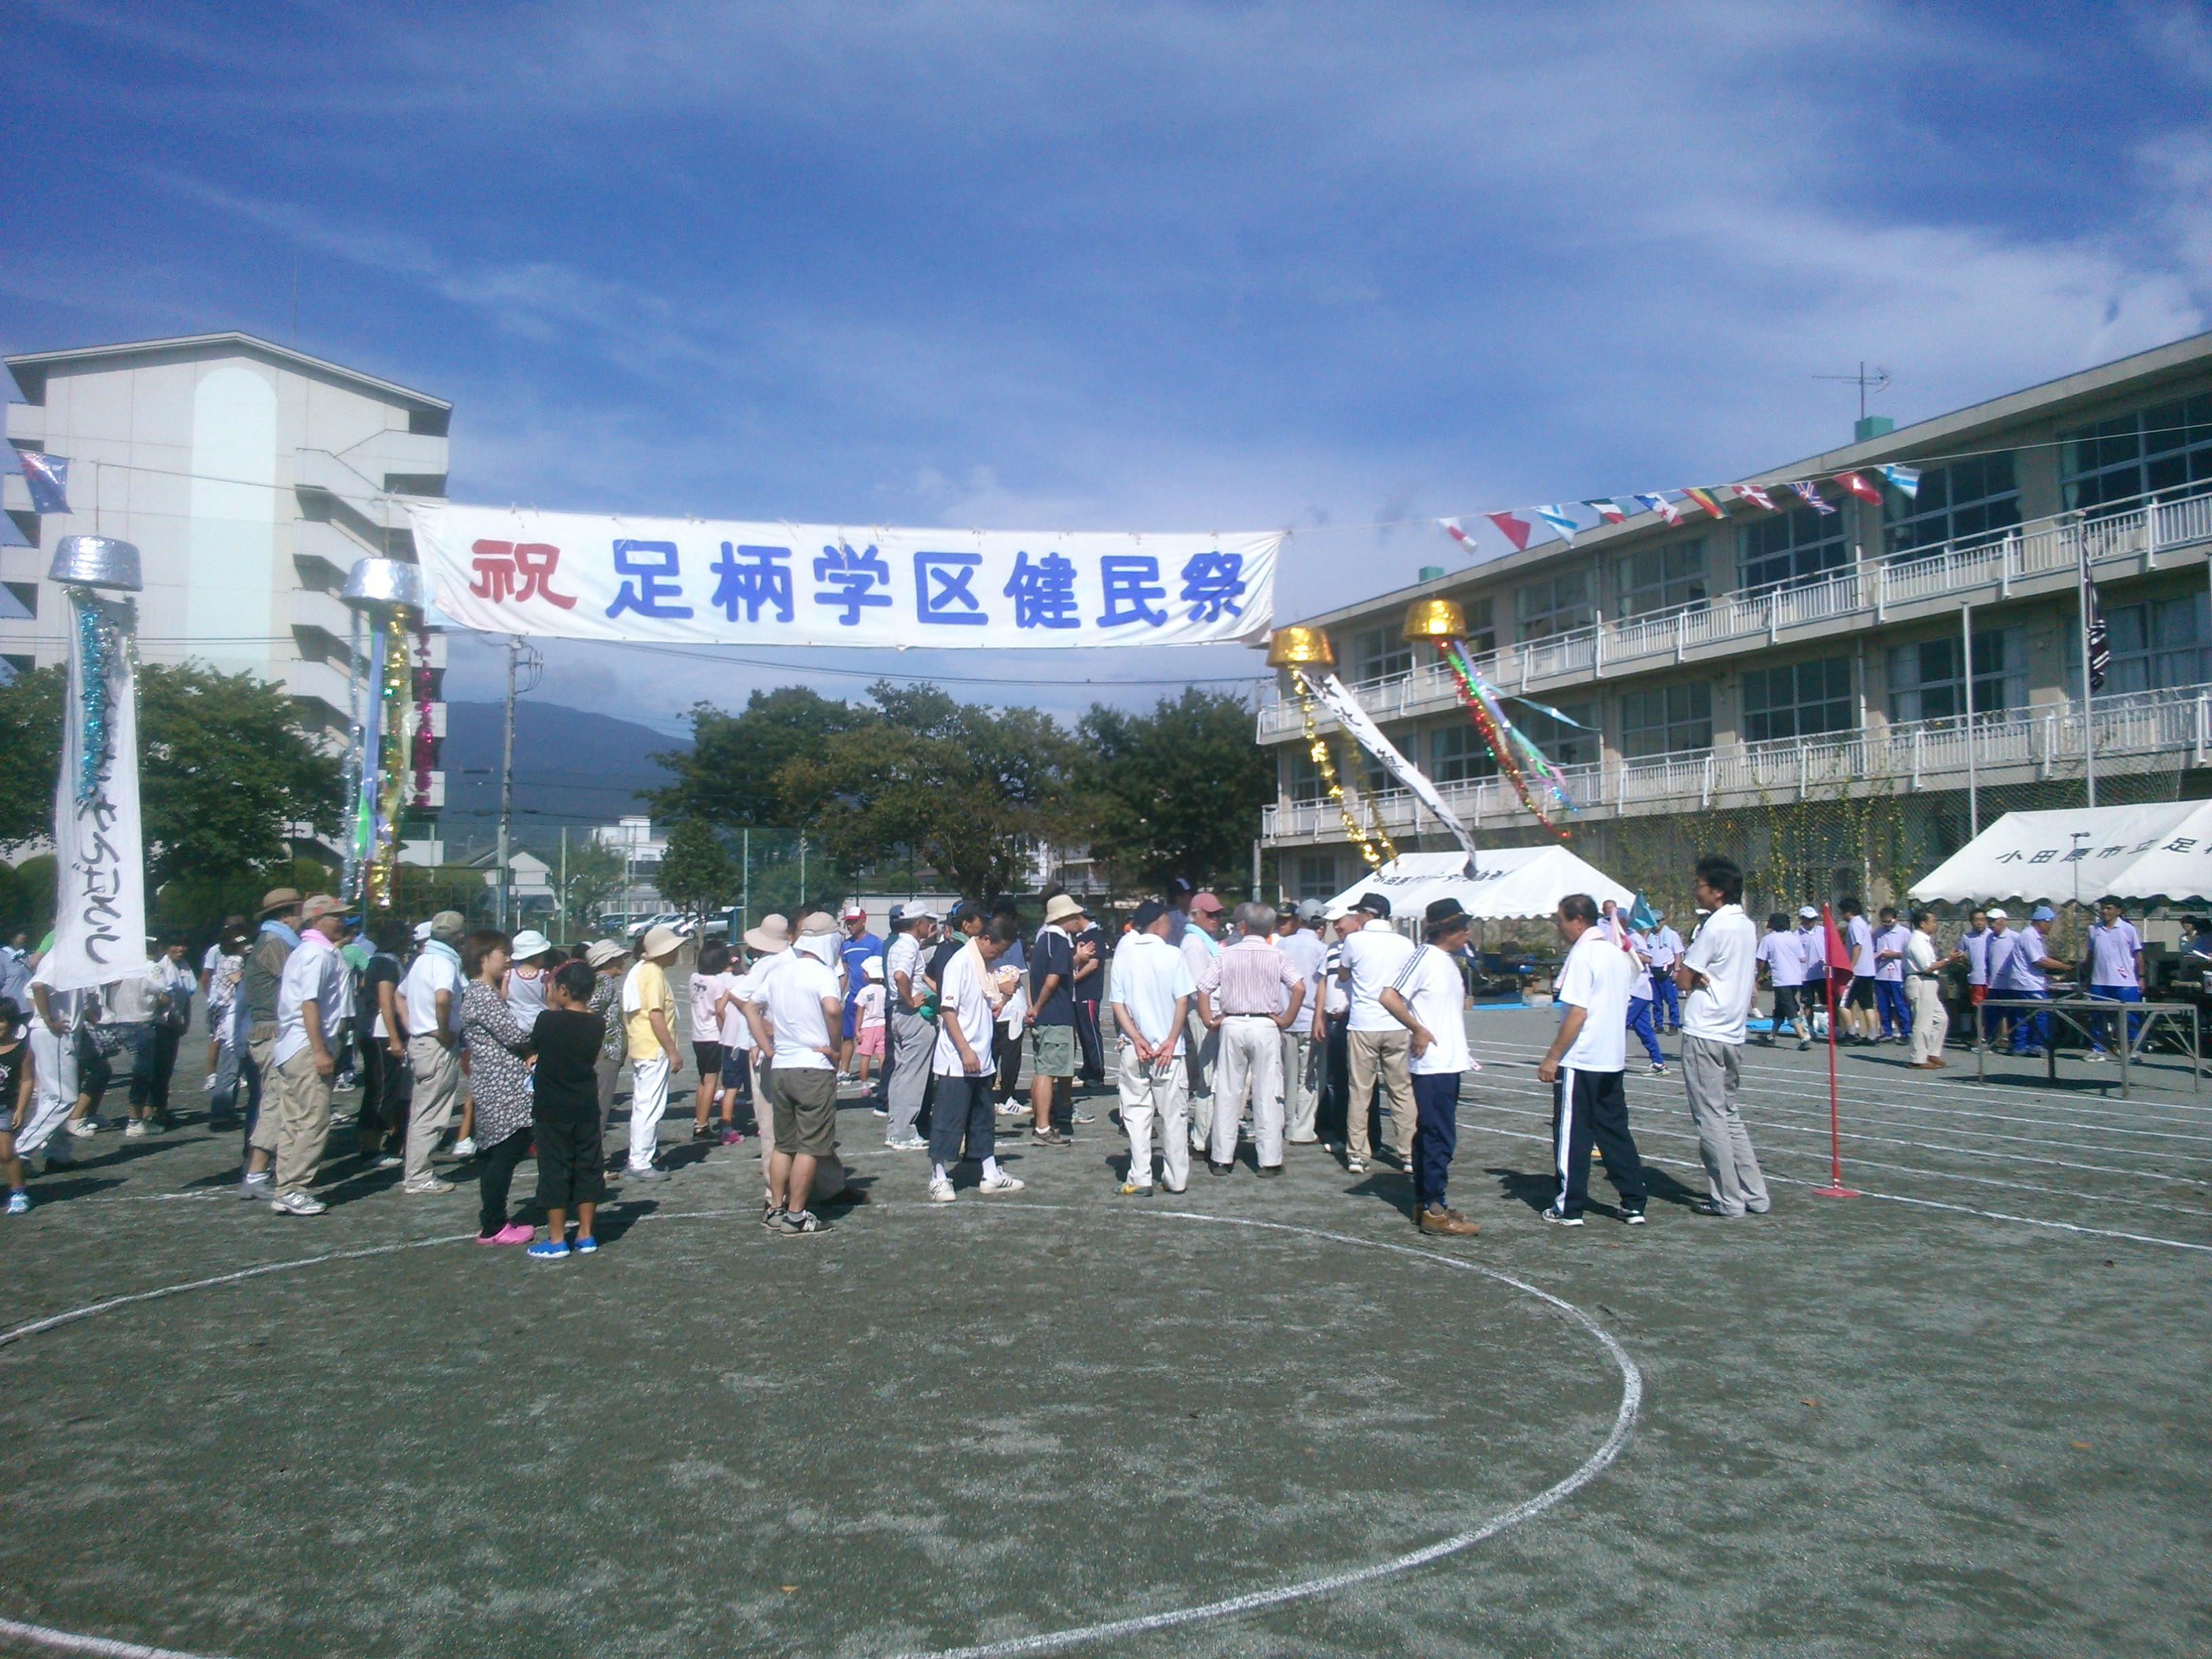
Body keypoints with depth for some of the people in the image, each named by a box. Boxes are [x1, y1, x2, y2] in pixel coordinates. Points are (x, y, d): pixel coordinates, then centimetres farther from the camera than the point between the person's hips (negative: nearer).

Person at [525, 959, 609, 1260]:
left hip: (551, 1110, -4)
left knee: (554, 1170, 3)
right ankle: (585, 1235, 17)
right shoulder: (597, 1024, -1)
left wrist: (550, 1006, 8)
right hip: (586, 1108, 4)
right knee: (588, 1167, 11)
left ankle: (556, 1240, 8)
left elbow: (532, 1045, 3)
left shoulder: (549, 1020, -15)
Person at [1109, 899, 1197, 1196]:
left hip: (1132, 1048, 2)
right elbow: (1182, 1001, -9)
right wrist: (1171, 1041, -9)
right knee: (1172, 1115, 8)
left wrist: (1136, 1038, -7)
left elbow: (1116, 1002, -2)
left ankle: (1140, 1180, 3)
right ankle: (1176, 1179, 13)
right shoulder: (1173, 955, -4)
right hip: (1167, 1048, -2)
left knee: (1136, 1113, 6)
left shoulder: (1123, 954, 2)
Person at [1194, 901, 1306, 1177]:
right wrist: (1286, 1020, -5)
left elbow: (1202, 989, -5)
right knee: (1267, 1094, 4)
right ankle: (1269, 1160, 6)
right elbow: (1299, 988, -14)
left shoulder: (1226, 955, 3)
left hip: (1232, 1025, 1)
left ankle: (1221, 1159, 12)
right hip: (1265, 1026, -1)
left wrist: (1210, 1021, 2)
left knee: (1227, 1093, 8)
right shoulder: (1276, 957, 0)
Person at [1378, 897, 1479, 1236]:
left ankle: (1424, 1204, 21)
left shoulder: (1450, 961, 15)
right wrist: (1418, 1031, -19)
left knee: (1431, 1134, 14)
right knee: (1439, 1137, -6)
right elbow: (1389, 997, -22)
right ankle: (1433, 1210, -1)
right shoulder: (1425, 958, -14)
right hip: (1432, 1064, -9)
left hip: (1449, 1062, 9)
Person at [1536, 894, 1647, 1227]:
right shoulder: (1618, 953, 10)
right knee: (1615, 1132, 14)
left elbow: (1577, 1013, -20)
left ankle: (1569, 1209, 7)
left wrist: (1552, 1057, -16)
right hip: (1613, 1060, 8)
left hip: (1580, 1062, -8)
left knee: (1572, 1136, 2)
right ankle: (1634, 1204, 16)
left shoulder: (1583, 954, -15)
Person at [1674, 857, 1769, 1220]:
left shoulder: (1715, 926, -15)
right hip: (1733, 1033, 9)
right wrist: (1698, 973, -4)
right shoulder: (1747, 926, 12)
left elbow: (1684, 979, -13)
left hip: (1704, 1034, -9)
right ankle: (1754, 1193, 17)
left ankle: (1728, 1200, 2)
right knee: (1730, 1115, 17)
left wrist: (1680, 964, 7)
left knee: (1710, 1118, -2)